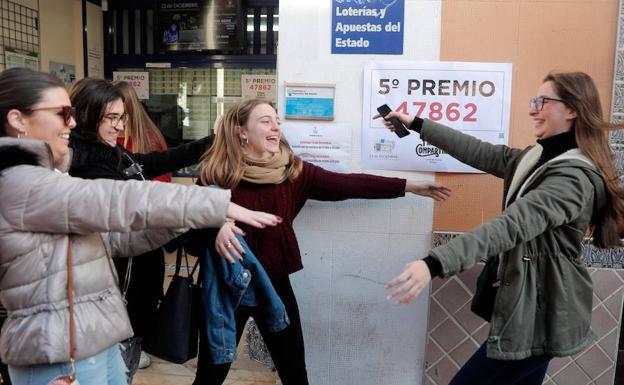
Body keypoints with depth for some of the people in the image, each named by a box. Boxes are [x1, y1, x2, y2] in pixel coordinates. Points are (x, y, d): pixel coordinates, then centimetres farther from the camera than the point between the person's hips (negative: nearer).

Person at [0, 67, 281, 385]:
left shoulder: (44, 180, 13)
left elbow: (115, 237, 7)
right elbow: (119, 202, -25)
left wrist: (177, 217, -7)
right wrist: (220, 205, -24)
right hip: (59, 356, -9)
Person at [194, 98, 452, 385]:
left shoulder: (292, 170, -3)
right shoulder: (216, 172, -7)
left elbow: (346, 184, -6)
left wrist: (409, 186, -9)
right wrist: (217, 226, -38)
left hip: (274, 283, 2)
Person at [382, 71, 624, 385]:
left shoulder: (574, 176, -22)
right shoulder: (535, 158, 7)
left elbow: (511, 226, -35)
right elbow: (478, 152, 6)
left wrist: (434, 264, -46)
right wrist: (416, 124, 5)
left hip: (539, 317, -9)